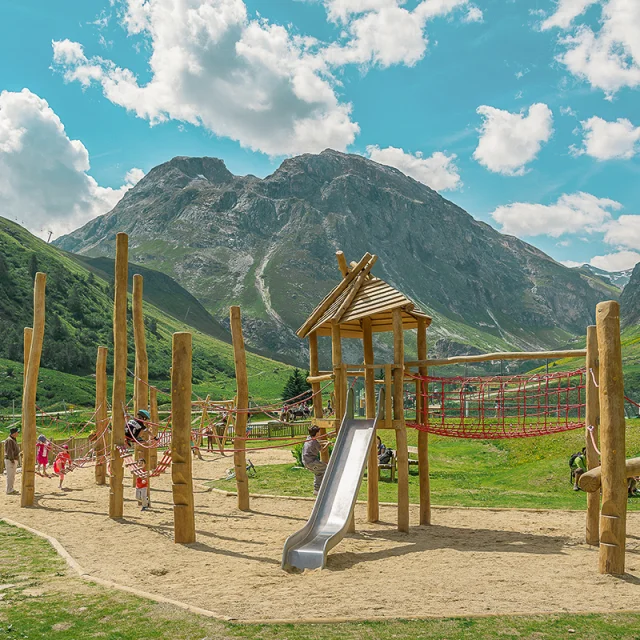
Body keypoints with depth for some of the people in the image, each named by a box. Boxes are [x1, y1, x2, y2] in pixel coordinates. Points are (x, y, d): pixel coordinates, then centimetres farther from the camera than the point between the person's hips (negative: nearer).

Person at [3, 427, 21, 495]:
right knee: (10, 476, -7)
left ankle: (11, 489, 20)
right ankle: (9, 490, -5)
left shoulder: (14, 440, 16)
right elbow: (9, 451, -20)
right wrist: (12, 460, -23)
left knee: (12, 476, 14)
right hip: (10, 461, -10)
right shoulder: (9, 440, -15)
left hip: (14, 460, 10)